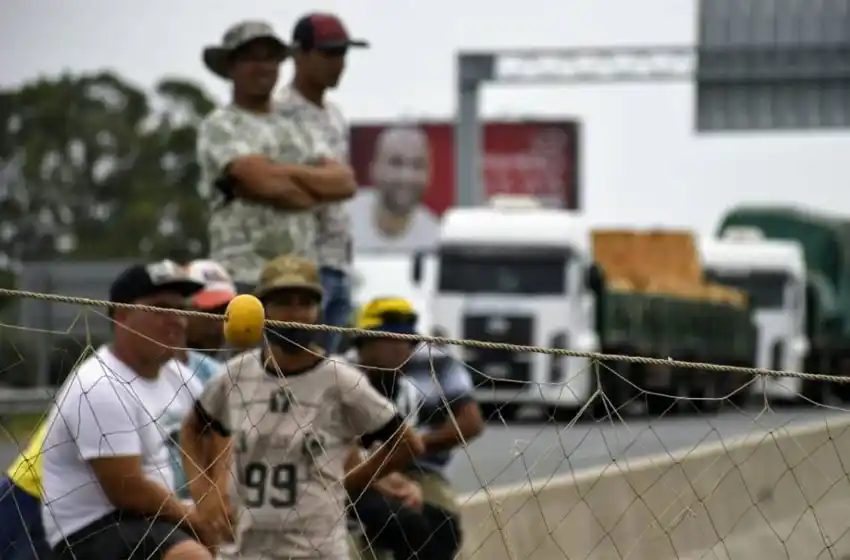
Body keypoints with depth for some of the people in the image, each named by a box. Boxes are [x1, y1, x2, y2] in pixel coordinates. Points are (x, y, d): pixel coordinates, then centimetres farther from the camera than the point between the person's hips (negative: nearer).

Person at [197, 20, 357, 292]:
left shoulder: (295, 129, 21)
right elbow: (264, 181, -14)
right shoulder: (219, 127, 1)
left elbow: (344, 181, 6)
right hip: (245, 277, -7)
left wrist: (287, 172, -8)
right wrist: (317, 190, 1)